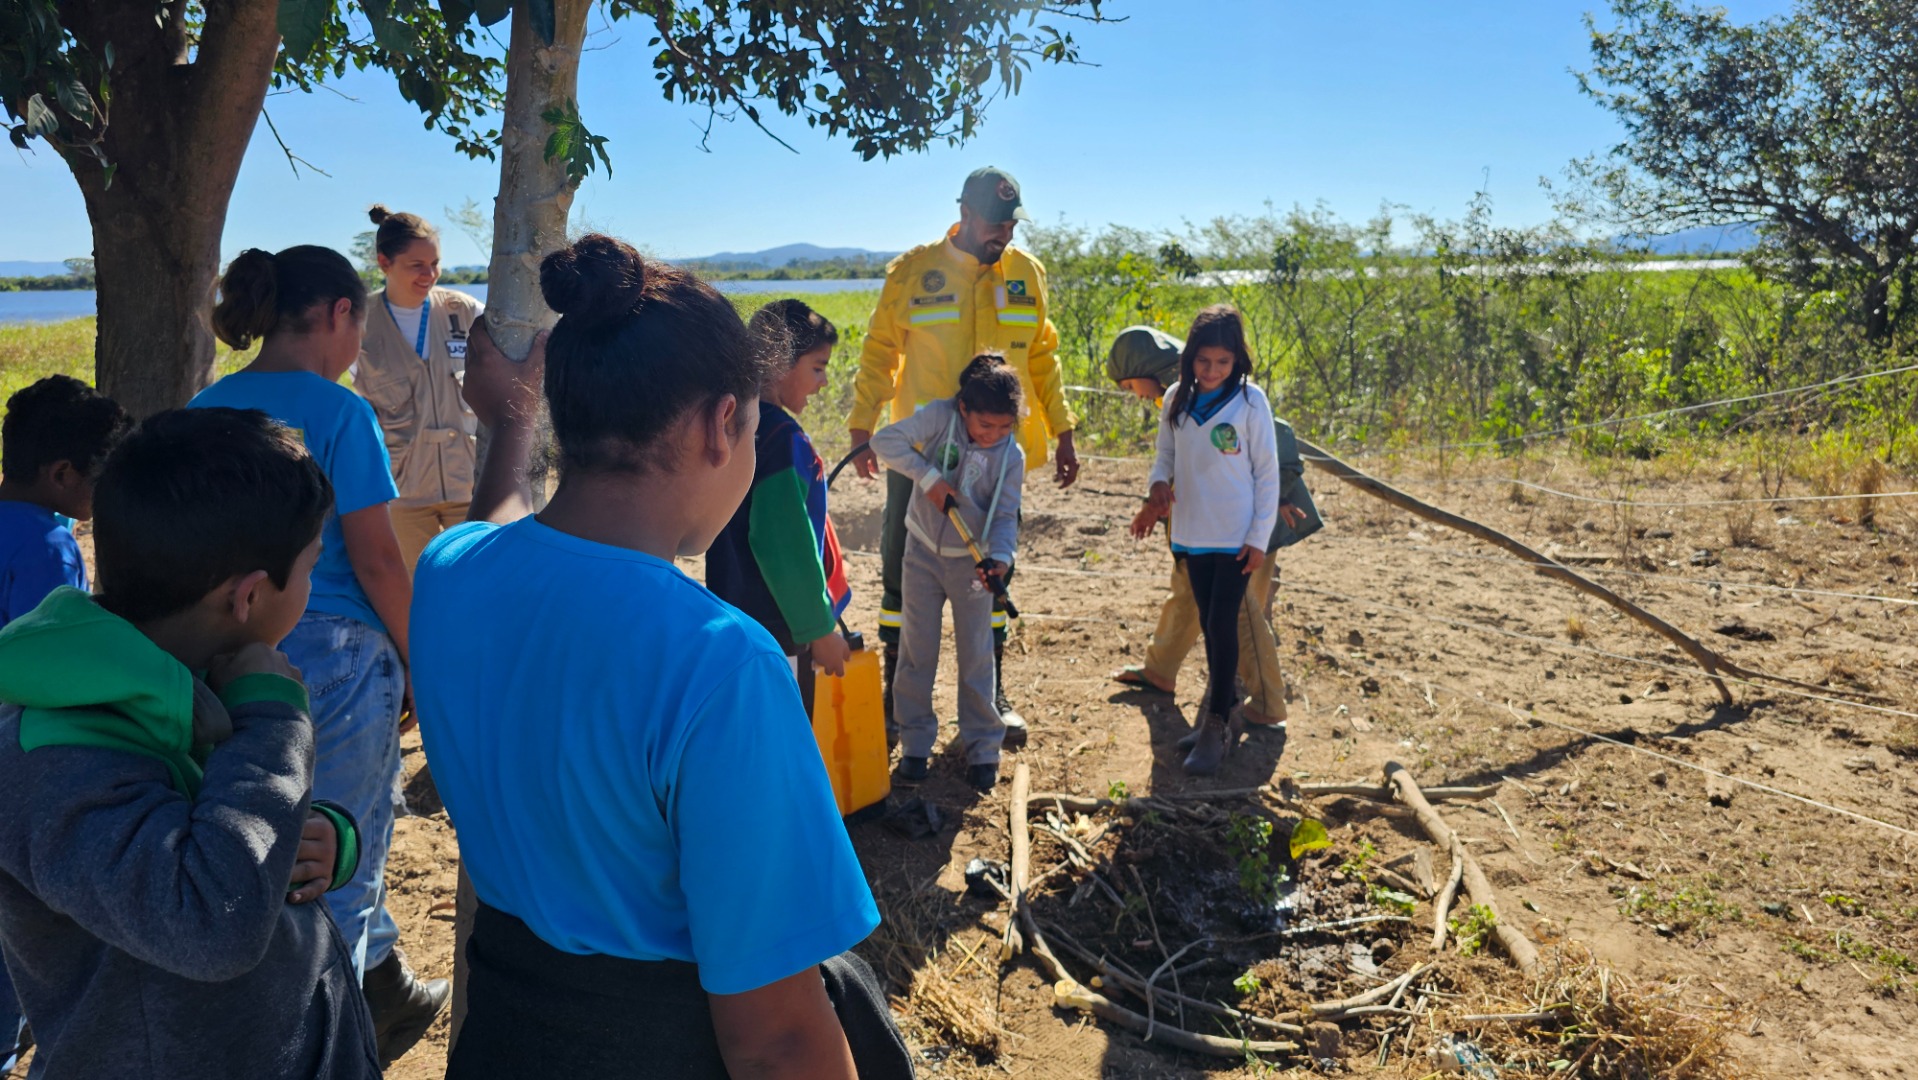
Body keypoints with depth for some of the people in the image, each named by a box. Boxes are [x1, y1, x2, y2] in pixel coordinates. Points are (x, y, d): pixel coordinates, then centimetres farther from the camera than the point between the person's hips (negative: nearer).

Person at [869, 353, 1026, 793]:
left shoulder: (1012, 456, -10)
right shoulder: (940, 417, -16)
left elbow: (1005, 516, -10)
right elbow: (885, 441, -23)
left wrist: (1000, 558, -28)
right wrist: (928, 477, -28)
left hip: (971, 561, 0)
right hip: (924, 553, 0)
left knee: (977, 657, 6)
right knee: (916, 652, 7)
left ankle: (983, 748, 20)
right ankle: (915, 744, 21)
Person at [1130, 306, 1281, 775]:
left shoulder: (1249, 401, -10)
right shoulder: (1177, 400, 1)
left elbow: (1267, 472, -7)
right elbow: (1166, 455, 10)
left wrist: (1259, 537, -9)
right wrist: (1159, 486, -14)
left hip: (1236, 537, -4)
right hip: (1192, 534, 5)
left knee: (1222, 624, -6)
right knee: (1208, 625, 14)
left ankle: (1216, 726, 4)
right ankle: (1227, 708, 30)